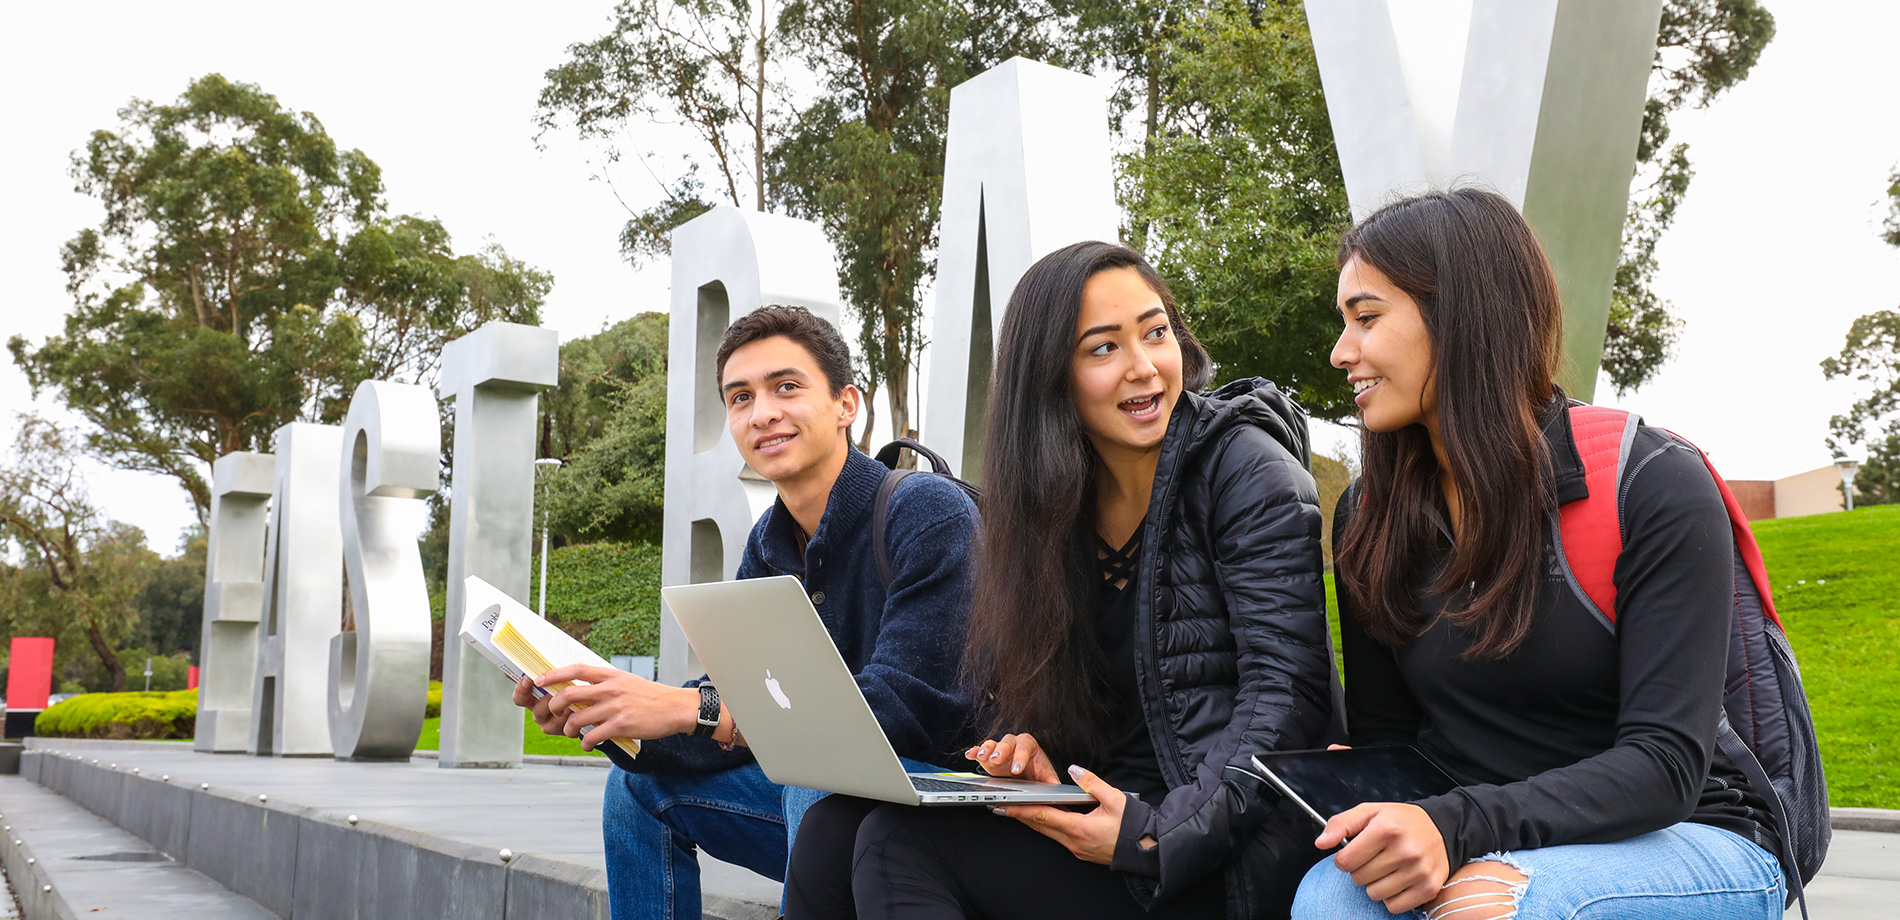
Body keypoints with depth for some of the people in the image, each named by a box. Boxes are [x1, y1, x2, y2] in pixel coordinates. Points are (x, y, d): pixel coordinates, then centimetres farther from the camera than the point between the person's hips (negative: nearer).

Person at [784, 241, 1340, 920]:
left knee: (899, 843, -22)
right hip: (1109, 807, 6)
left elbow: (1287, 692, -15)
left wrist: (1165, 837, -24)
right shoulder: (1052, 505, 10)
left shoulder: (1246, 468, -8)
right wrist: (1035, 749, -7)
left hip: (1234, 843, -6)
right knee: (836, 825, -15)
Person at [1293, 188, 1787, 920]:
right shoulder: (1368, 516, 2)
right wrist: (1425, 838, -16)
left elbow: (1666, 761, -18)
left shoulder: (1654, 487, -12)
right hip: (1480, 853, 3)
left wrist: (1457, 826, -32)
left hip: (1692, 841, -3)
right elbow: (1384, 730, 6)